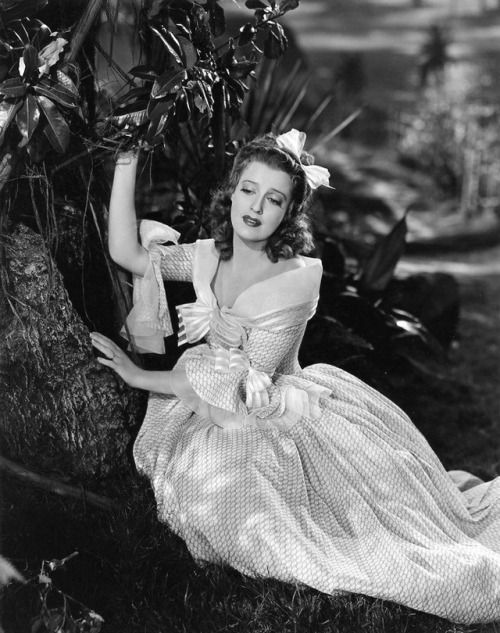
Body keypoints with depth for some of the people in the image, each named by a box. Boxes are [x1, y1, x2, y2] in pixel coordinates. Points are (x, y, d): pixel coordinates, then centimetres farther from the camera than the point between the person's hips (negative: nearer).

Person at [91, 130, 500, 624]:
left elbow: (241, 385, -18)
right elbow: (124, 252, -3)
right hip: (217, 421, 5)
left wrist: (140, 376, -13)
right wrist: (127, 159, -8)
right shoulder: (208, 257, 0)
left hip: (278, 421, -4)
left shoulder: (297, 277, -19)